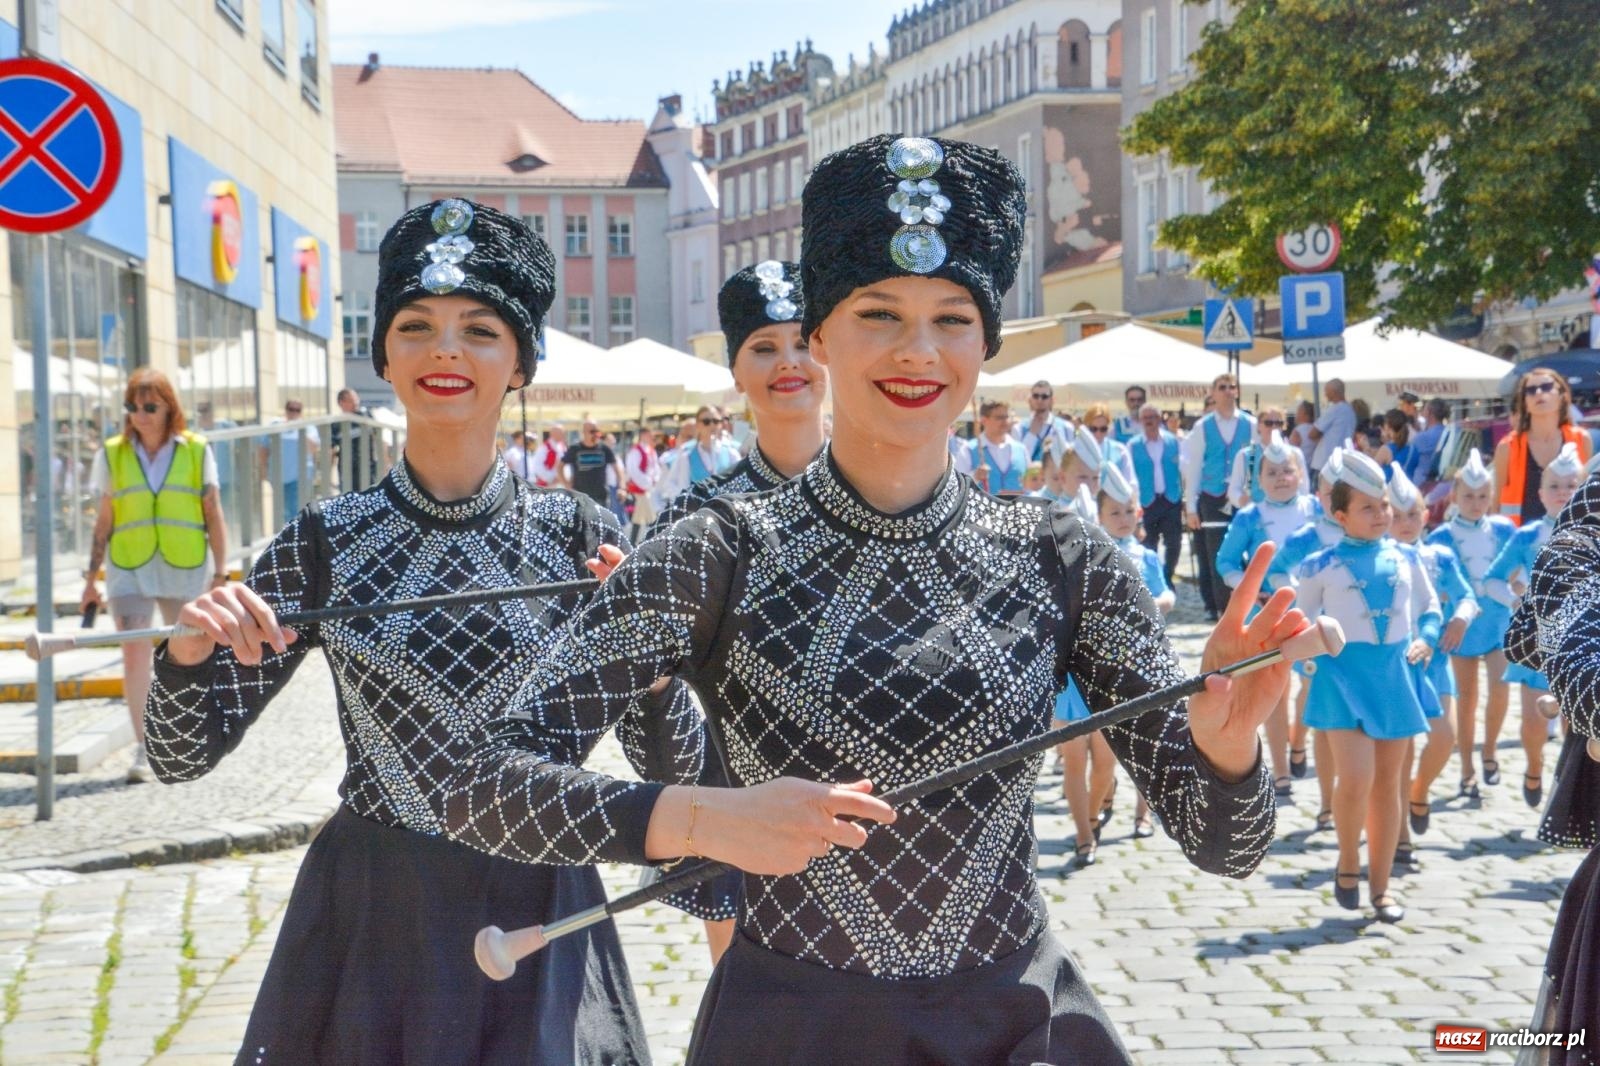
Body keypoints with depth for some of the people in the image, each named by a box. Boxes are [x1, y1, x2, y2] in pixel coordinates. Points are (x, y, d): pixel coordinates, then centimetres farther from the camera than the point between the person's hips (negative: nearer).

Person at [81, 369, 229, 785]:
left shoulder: (196, 450, 3)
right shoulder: (112, 454, 5)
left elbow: (214, 516, 4)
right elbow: (104, 521, 9)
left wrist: (220, 574, -1)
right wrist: (91, 578, 7)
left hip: (186, 568, 0)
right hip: (130, 568, 0)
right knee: (134, 652, -12)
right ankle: (143, 749, -9)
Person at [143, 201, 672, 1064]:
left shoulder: (580, 535, -5)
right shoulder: (323, 541, -4)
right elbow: (181, 757, 0)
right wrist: (189, 651, -19)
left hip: (537, 914, 0)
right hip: (367, 916, 0)